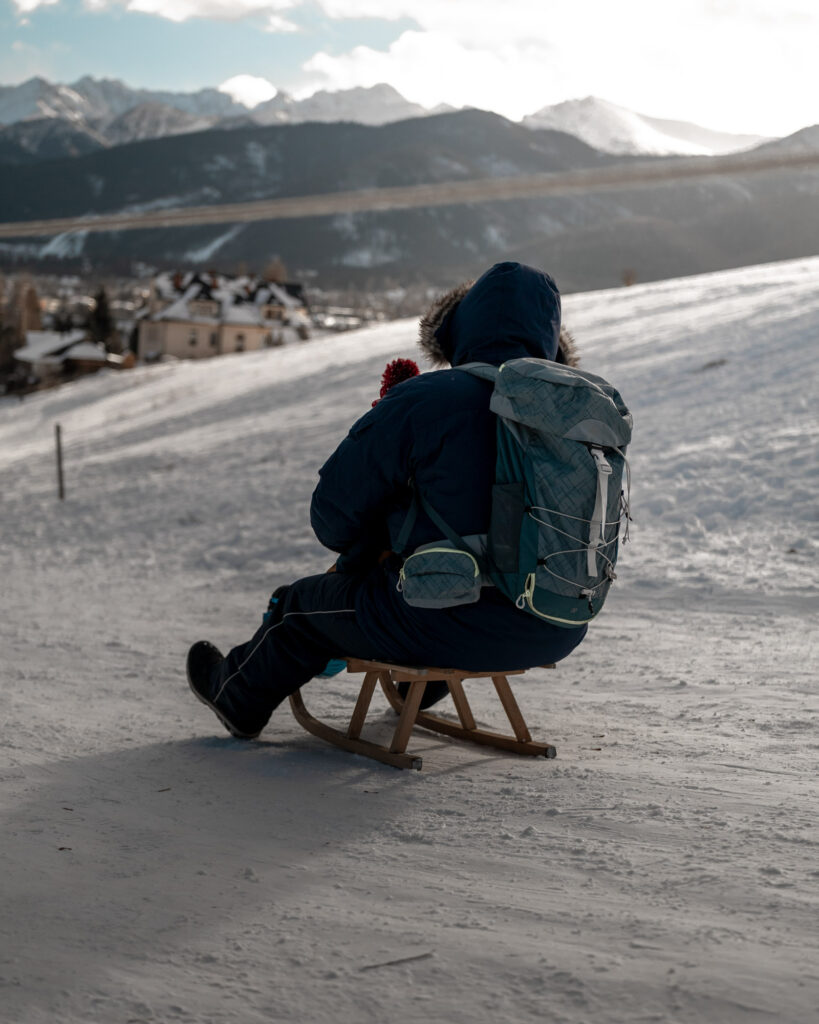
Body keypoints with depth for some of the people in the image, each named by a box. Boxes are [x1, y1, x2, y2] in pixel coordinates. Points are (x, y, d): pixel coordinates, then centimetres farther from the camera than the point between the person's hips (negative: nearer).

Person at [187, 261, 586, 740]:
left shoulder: (424, 401, -15)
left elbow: (333, 515, -9)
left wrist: (366, 550, 17)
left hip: (450, 629, -6)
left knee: (300, 604, 23)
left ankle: (240, 699, 52)